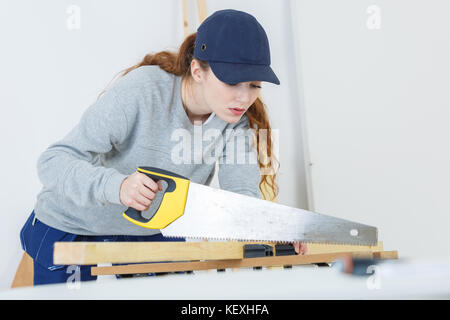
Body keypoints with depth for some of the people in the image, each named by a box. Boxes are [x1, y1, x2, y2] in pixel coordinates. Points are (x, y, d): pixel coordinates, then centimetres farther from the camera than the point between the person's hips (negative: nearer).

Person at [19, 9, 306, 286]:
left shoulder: (240, 117, -15)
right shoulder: (140, 91, -31)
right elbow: (54, 160, -31)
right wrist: (117, 185, -51)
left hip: (155, 233, 4)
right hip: (72, 228, -4)